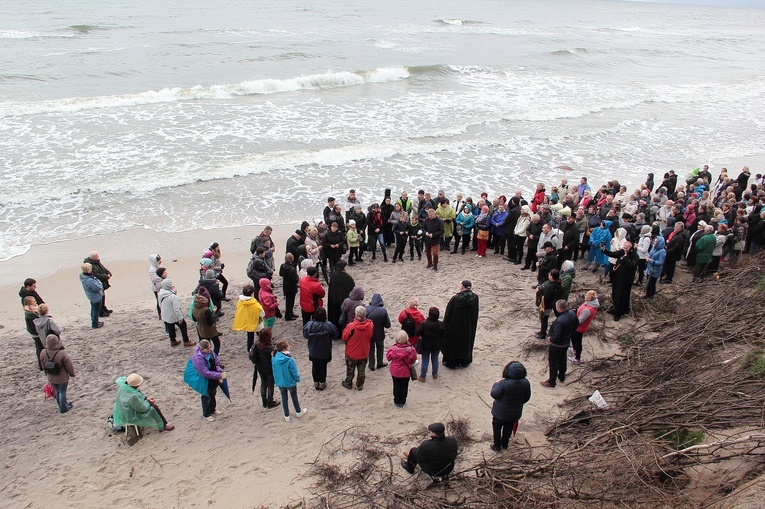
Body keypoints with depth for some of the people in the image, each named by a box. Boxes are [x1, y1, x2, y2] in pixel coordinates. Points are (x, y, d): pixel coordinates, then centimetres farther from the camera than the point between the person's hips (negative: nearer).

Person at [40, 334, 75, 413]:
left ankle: (62, 405, 41)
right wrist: (72, 374, 1)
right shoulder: (62, 354, -31)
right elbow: (69, 366, -18)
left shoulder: (43, 353, -16)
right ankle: (63, 408, 27)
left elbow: (43, 365, 2)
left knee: (57, 391, 24)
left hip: (51, 378, 5)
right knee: (62, 392, 13)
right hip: (62, 378, -5)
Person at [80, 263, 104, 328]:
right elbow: (98, 288, -30)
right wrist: (100, 284, -13)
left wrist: (98, 281, -10)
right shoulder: (89, 280, -36)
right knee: (96, 310, 8)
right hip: (96, 297, -10)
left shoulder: (83, 276, -6)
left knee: (93, 309, 25)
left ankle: (94, 321, 42)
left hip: (92, 296, 10)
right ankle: (95, 324, 21)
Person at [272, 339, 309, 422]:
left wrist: (276, 380, 13)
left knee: (284, 398, 21)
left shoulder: (274, 358, -16)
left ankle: (286, 416, 33)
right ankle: (298, 412, 42)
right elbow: (294, 372, -21)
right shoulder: (290, 360, -31)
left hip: (279, 382, 3)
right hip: (290, 382, -3)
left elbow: (274, 371, -2)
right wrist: (298, 379, -1)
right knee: (294, 396, 21)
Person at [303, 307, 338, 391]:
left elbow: (305, 335, -5)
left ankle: (316, 383, 33)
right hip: (325, 352, -1)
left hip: (313, 351, 1)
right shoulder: (329, 326, -25)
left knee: (315, 366, 20)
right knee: (323, 367, 17)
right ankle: (322, 384, 30)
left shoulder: (309, 325, -21)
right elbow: (335, 335, -11)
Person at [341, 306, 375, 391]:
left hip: (351, 353, -2)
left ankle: (348, 384, 39)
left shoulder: (351, 326, -31)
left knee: (350, 370, 21)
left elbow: (344, 337, -14)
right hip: (364, 353, 3)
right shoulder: (370, 325, -19)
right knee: (361, 371, 21)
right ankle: (360, 385, 35)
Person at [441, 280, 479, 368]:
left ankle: (451, 362, 28)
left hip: (455, 326, -4)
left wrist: (445, 326, -2)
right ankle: (465, 361, 37)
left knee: (453, 342, 15)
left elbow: (448, 314, -15)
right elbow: (476, 315, -1)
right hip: (469, 326, 4)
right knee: (467, 341, 23)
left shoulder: (455, 299, -26)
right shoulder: (475, 297, -13)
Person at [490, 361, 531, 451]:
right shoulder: (526, 383, -15)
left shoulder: (503, 383, -32)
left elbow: (494, 394, -24)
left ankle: (497, 446, 33)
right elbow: (527, 398, -1)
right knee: (508, 428, 27)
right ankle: (505, 444, 44)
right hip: (515, 412, 4)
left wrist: (496, 384, -8)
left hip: (500, 412, -4)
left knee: (497, 428, 20)